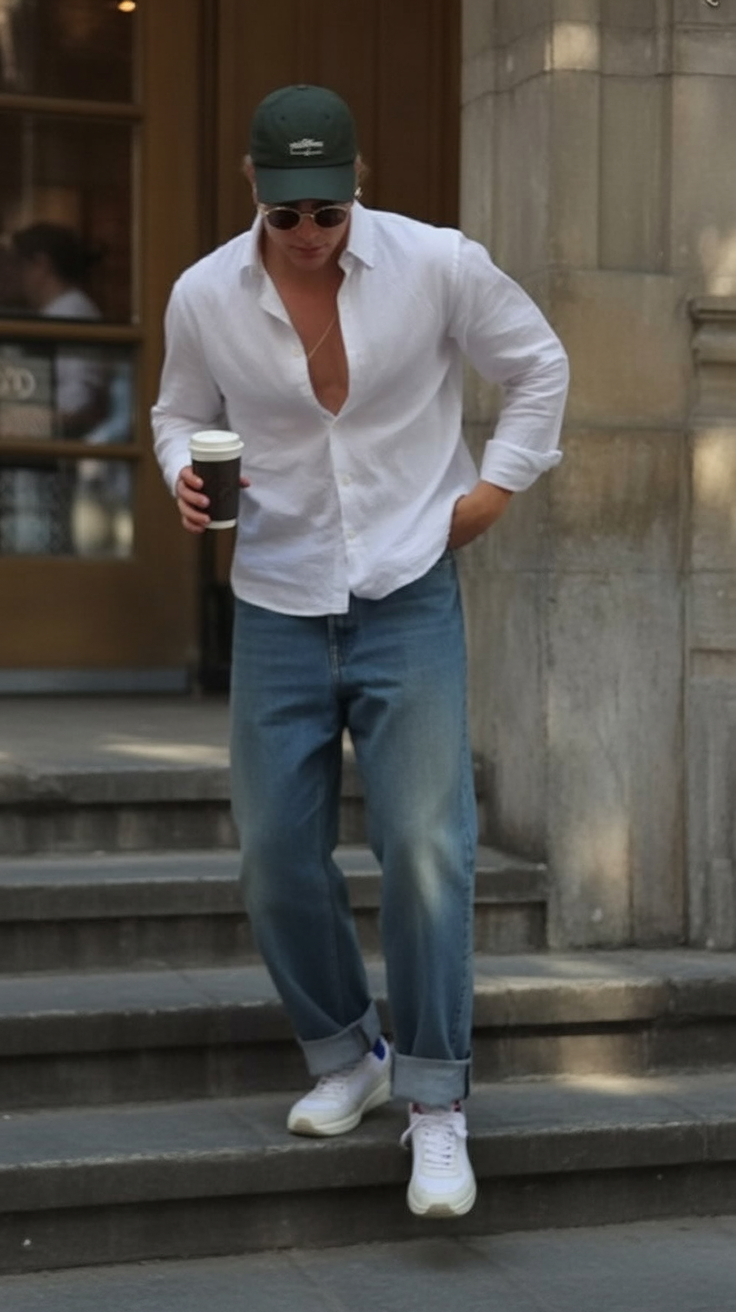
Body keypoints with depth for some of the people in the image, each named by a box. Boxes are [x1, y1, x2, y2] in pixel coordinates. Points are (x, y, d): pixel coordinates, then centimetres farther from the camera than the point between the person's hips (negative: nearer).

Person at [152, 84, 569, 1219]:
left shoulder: (439, 265, -8)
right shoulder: (204, 295, -3)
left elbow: (539, 366, 7)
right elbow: (181, 411, 14)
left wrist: (496, 488, 0)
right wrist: (184, 474, -8)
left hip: (409, 601, -2)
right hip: (277, 607, 3)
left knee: (426, 849, -12)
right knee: (277, 860, 3)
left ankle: (436, 1107, -1)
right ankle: (345, 1057, 25)